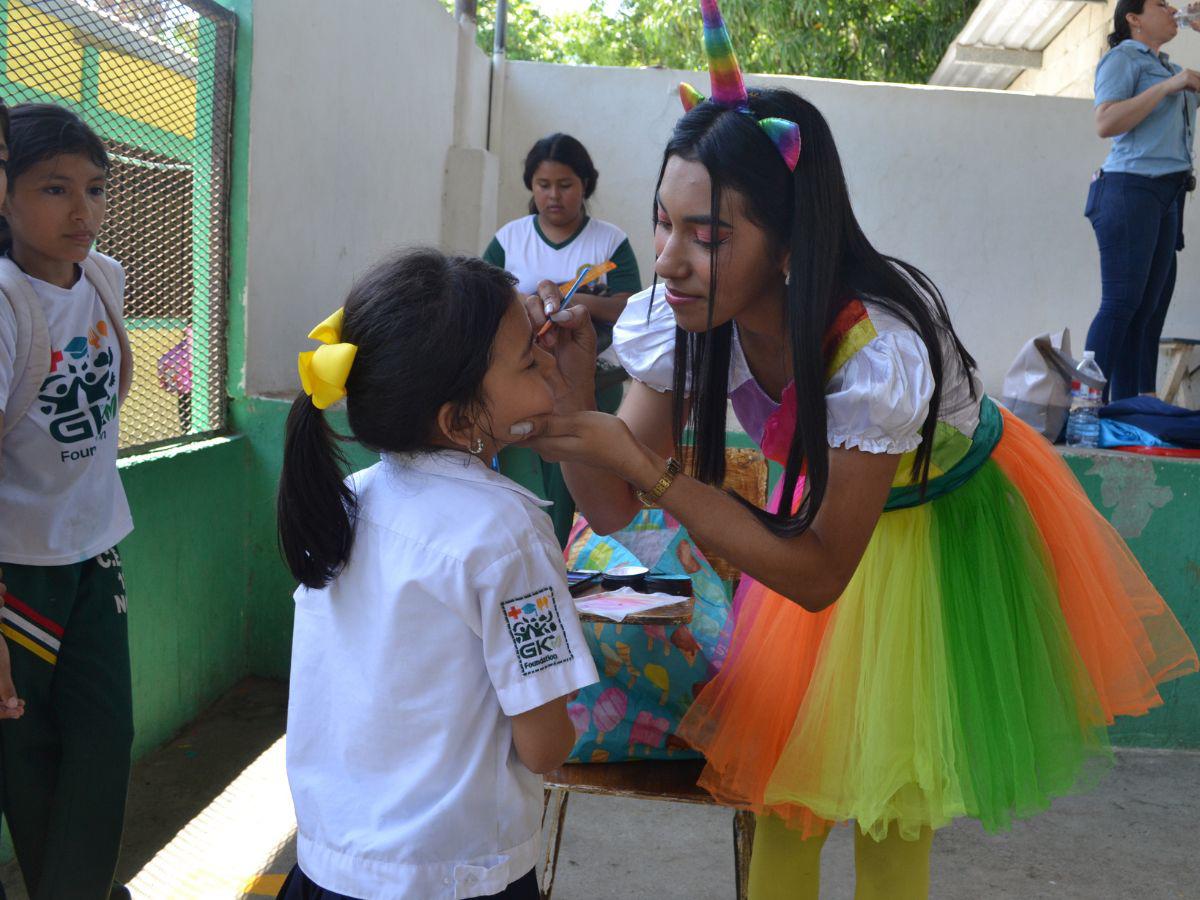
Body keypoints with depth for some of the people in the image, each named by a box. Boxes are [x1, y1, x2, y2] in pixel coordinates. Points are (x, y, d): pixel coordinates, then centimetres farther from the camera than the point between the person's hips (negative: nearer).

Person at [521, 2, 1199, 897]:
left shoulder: (877, 351, -39)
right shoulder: (680, 317, -23)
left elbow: (817, 575, -29)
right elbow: (612, 511, -16)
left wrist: (649, 466, -37)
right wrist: (573, 398, -35)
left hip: (948, 529, -4)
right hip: (828, 503, 5)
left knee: (888, 802, 6)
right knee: (777, 767, 11)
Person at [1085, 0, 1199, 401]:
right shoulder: (1122, 58, 1)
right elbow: (1105, 123, -13)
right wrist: (1168, 86, -13)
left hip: (1168, 198, 8)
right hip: (1130, 190, -8)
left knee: (1149, 310, 1)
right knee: (1121, 303, -17)